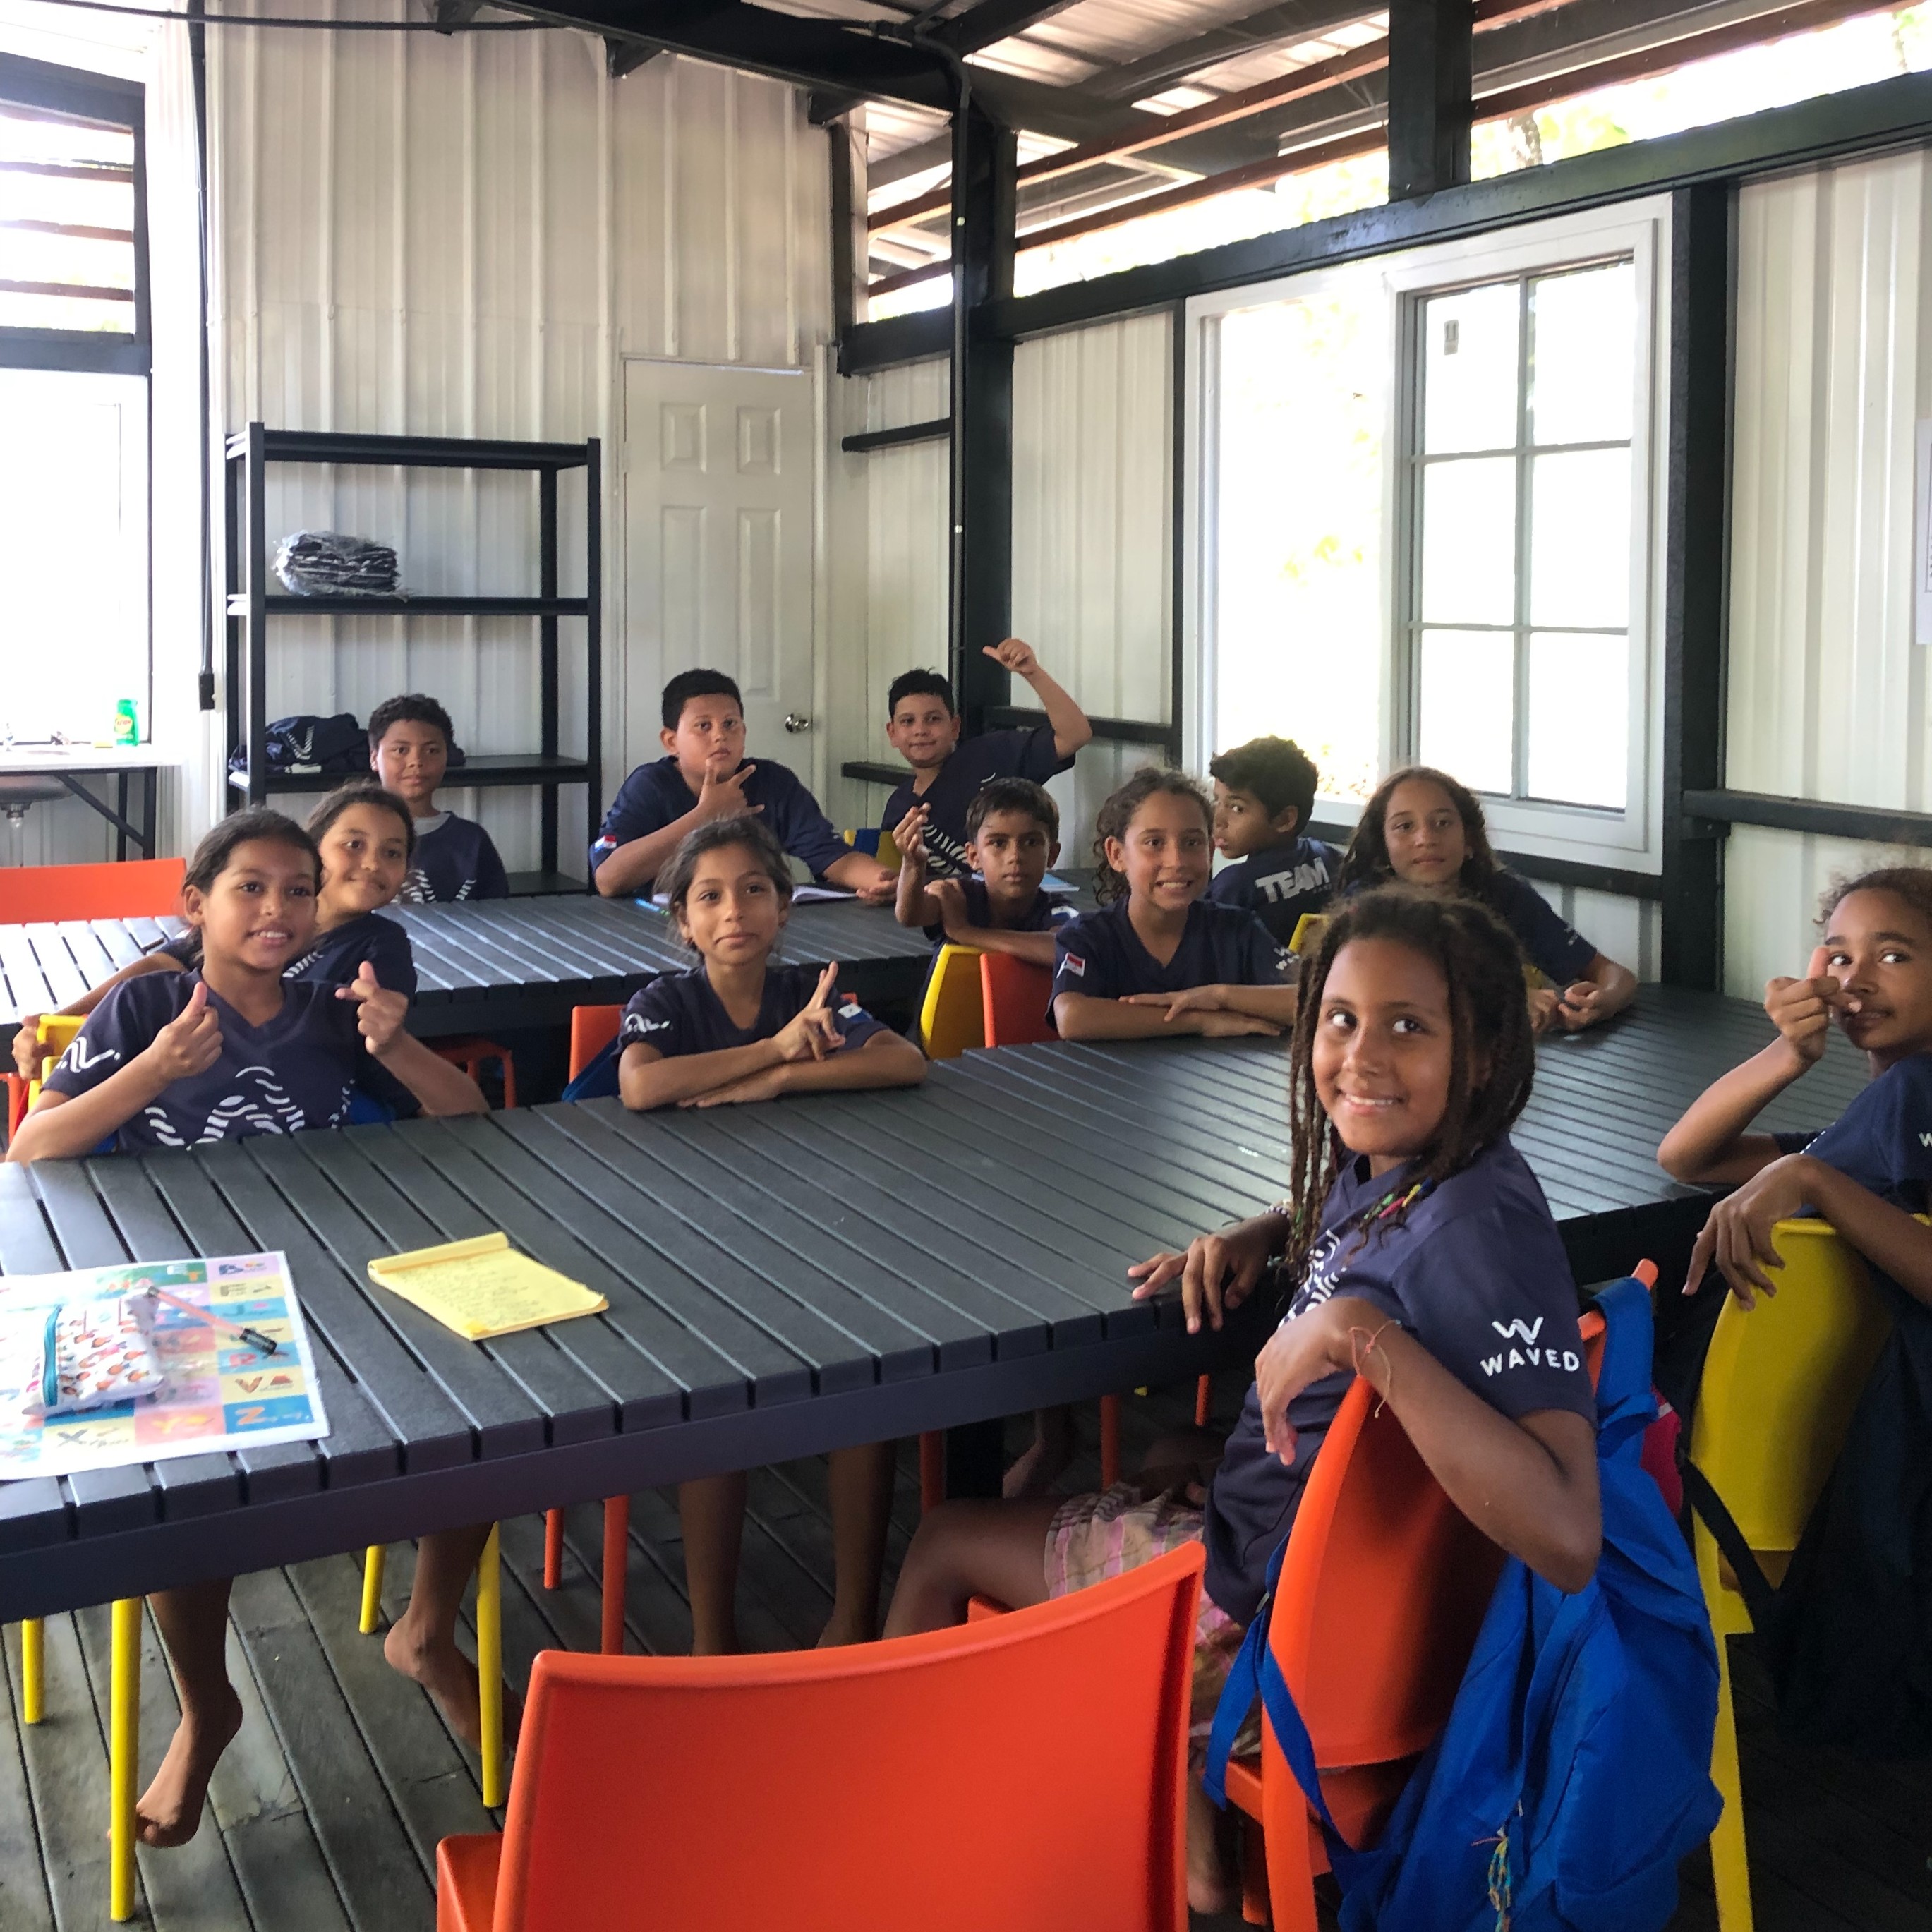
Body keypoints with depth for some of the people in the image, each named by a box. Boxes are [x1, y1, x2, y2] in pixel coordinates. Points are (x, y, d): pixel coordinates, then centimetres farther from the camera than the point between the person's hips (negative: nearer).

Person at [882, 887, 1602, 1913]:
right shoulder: (1384, 1165, -6)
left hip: (1267, 1597, -8)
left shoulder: (1481, 1233, -31)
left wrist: (1364, 1334, -43)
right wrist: (1259, 1236, 0)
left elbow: (1567, 1540, -41)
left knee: (943, 1541, 11)